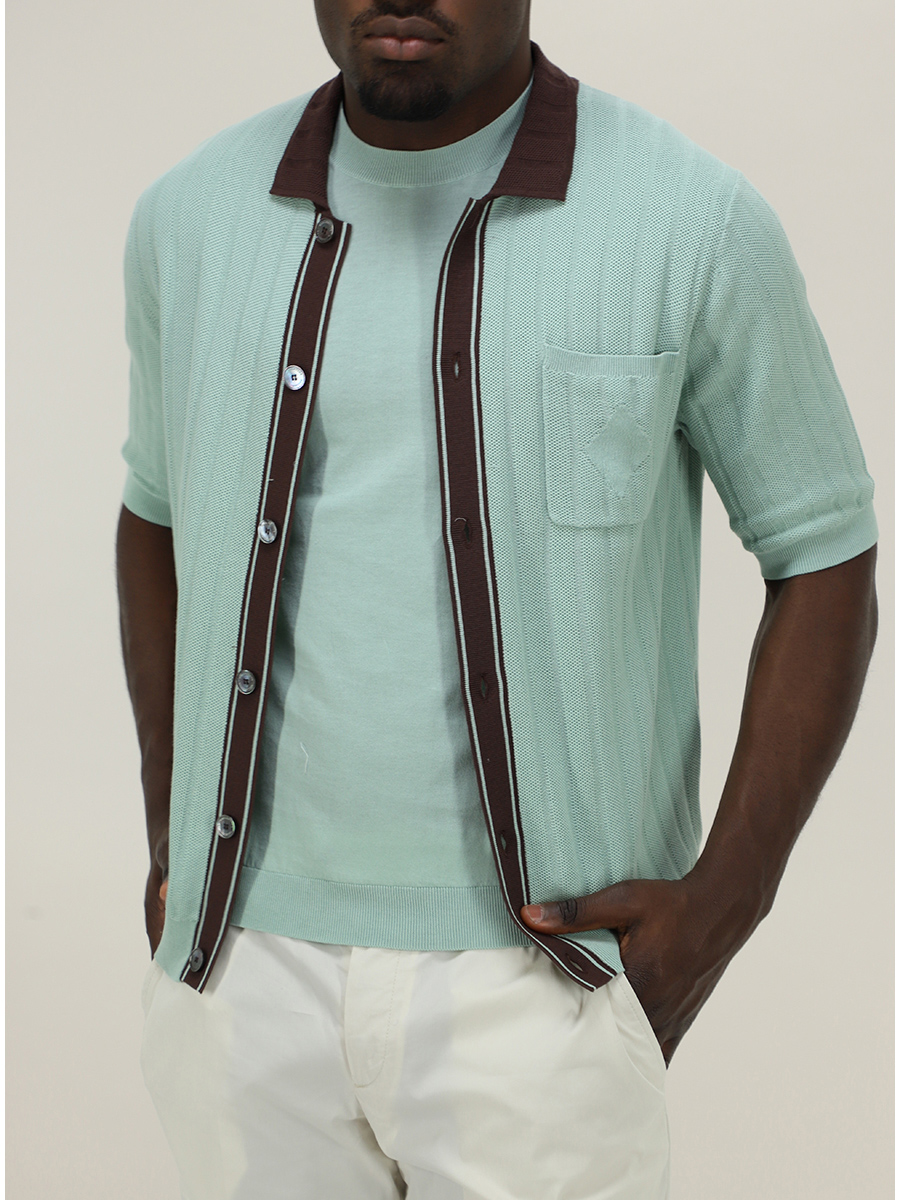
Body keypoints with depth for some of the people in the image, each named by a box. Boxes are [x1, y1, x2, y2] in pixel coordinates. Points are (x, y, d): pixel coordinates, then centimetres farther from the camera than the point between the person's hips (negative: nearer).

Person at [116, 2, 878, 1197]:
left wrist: (726, 897, -10)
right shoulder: (193, 216, 1)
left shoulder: (695, 222, -10)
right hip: (244, 963, 3)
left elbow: (826, 561, -2)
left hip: (534, 974, -3)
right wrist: (170, 838, 10)